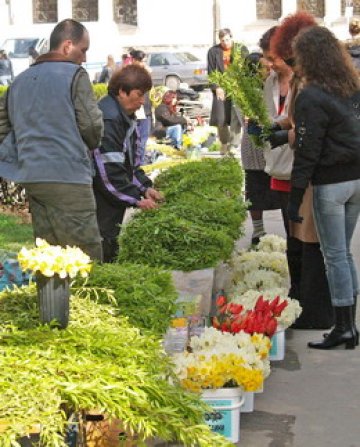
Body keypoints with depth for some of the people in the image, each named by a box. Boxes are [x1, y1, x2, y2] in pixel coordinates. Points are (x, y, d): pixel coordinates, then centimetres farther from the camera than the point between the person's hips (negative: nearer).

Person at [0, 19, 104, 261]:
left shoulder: (20, 80, 16)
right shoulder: (75, 75, -4)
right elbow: (92, 125, -6)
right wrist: (91, 144, 14)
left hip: (31, 176, 7)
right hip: (68, 176, -7)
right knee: (86, 258, -4)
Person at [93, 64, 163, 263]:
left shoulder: (126, 117, 13)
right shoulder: (108, 119, -20)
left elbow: (131, 161, 20)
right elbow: (109, 171, -23)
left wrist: (145, 187, 7)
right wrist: (136, 199, -17)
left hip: (114, 201, 10)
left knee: (111, 245, 13)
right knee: (103, 248, -6)